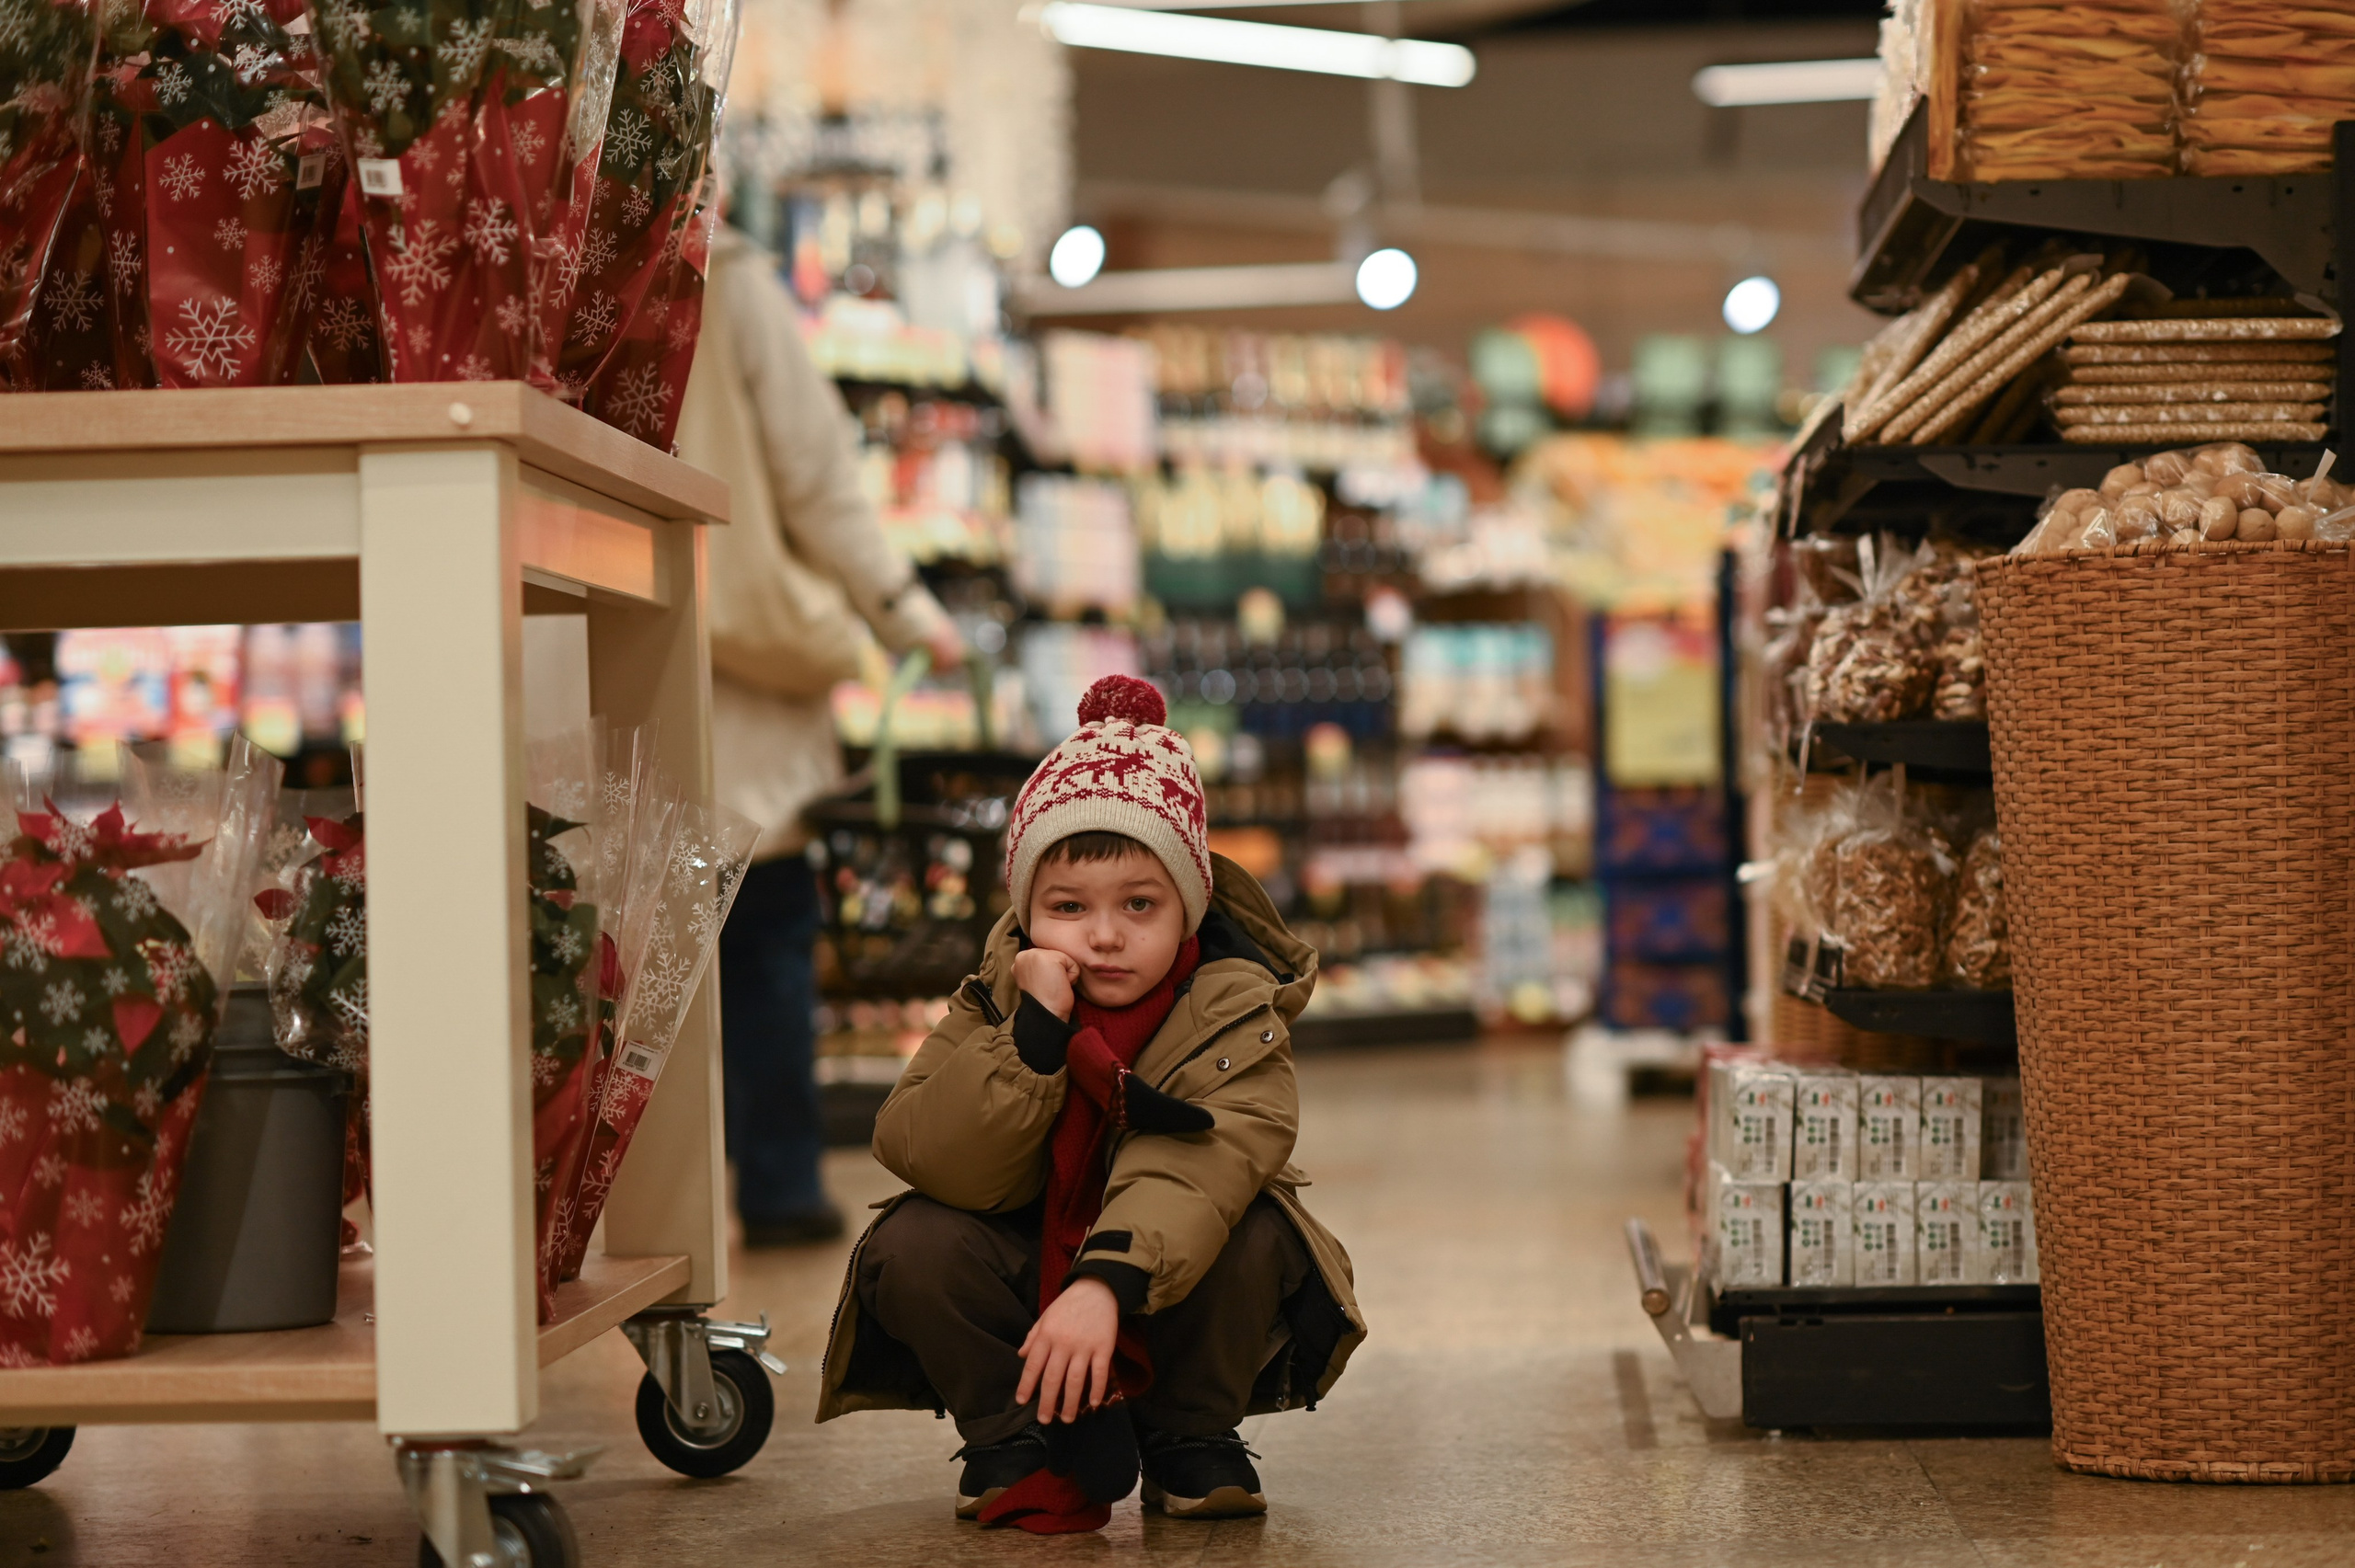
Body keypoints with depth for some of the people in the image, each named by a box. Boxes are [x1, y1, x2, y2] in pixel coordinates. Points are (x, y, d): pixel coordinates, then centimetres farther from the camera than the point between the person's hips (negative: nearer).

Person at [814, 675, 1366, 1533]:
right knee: (912, 1243, -25)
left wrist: (1105, 1285, -52)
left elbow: (1196, 1172, -35)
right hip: (1025, 1273, 1)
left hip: (1162, 1299, -1)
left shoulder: (1233, 1014, -18)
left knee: (1252, 1237, -31)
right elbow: (933, 1162, -23)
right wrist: (1034, 1033, -33)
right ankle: (1014, 1441, -3)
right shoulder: (997, 1002, -10)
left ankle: (1190, 1438, -5)